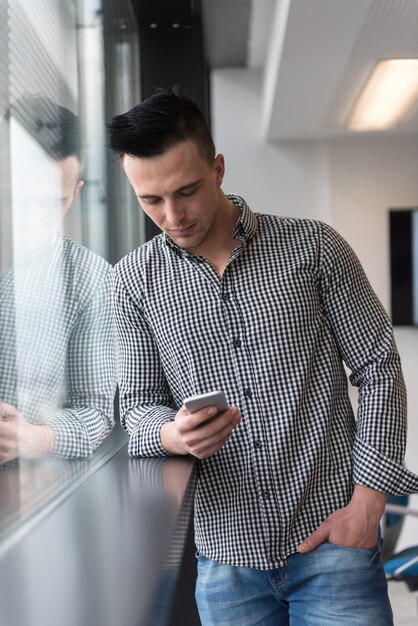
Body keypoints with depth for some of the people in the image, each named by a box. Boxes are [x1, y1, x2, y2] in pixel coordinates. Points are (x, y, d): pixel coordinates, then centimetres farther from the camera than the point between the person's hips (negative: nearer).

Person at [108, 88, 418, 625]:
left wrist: (367, 503, -8)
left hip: (332, 537, -1)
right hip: (226, 553, 2)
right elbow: (138, 401, 5)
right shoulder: (135, 280, 1)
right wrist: (174, 435, -19)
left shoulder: (313, 248, -4)